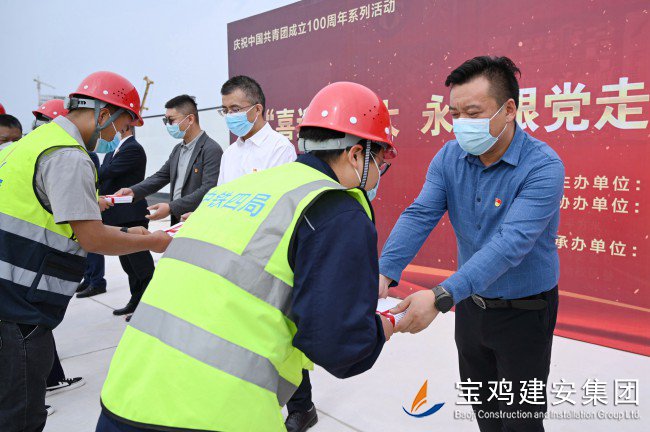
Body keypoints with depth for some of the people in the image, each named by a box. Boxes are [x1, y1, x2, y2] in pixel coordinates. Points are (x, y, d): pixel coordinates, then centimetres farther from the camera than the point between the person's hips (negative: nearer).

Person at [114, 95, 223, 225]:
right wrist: (133, 191, -2)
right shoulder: (178, 149, 16)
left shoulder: (212, 150, -13)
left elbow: (208, 190, -21)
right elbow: (161, 176, 15)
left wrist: (171, 207, -24)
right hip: (176, 222, 8)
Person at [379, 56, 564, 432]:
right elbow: (419, 216, -16)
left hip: (524, 312, -5)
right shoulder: (449, 158, -8)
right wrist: (384, 273, -32)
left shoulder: (543, 167, -25)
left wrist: (441, 297, -44)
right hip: (470, 304, 5)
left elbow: (510, 243, -35)